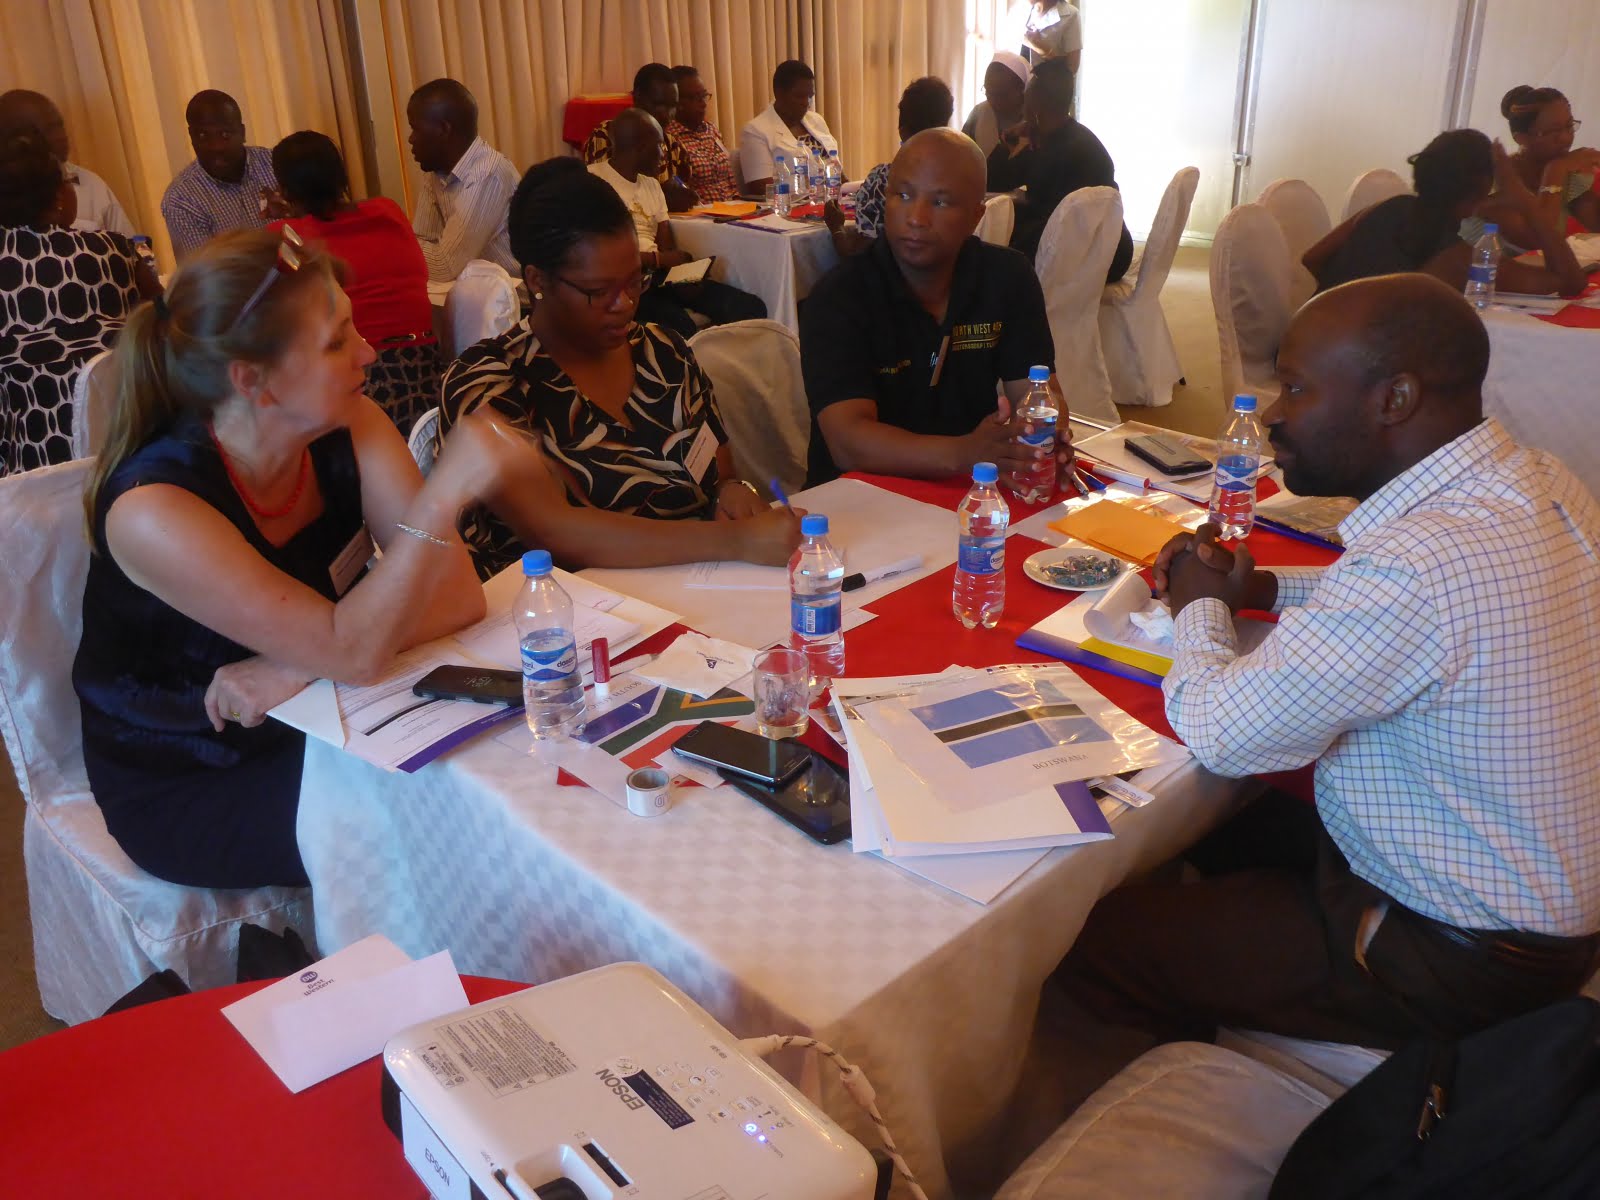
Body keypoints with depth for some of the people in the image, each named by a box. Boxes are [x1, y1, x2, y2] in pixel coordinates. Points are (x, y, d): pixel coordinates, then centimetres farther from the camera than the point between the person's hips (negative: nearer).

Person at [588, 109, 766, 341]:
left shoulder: (651, 184, 21)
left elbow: (668, 248, 13)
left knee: (750, 308, -8)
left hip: (660, 276, 7)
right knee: (679, 327, -37)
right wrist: (658, 258, -11)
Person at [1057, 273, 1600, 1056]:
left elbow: (1220, 735, -24)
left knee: (1092, 935, -5)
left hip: (1454, 962, -9)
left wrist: (1200, 608, -4)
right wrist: (1264, 589, 3)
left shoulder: (1418, 562, -34)